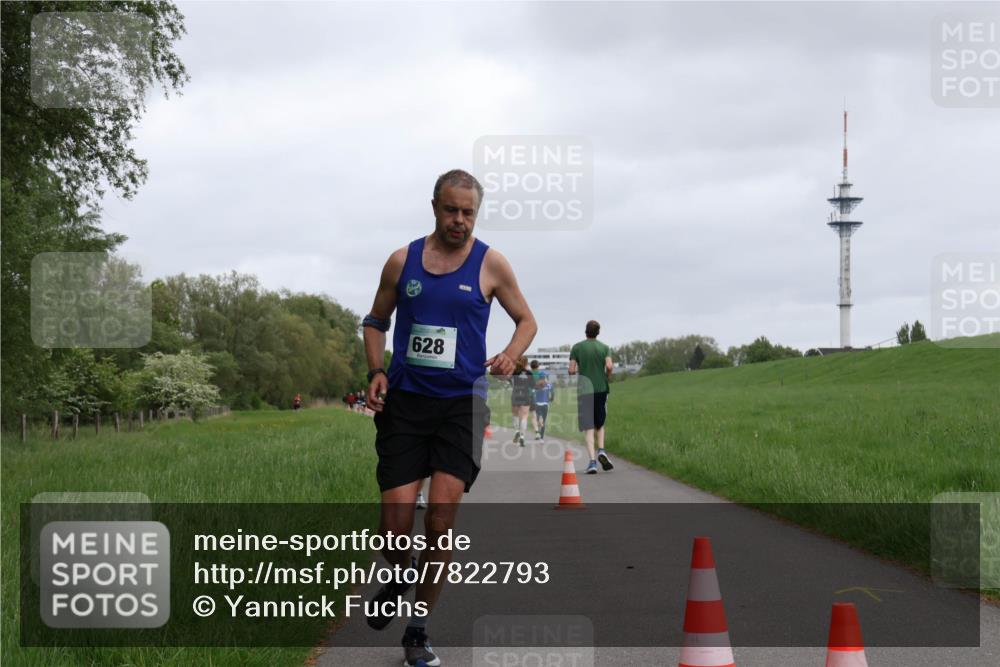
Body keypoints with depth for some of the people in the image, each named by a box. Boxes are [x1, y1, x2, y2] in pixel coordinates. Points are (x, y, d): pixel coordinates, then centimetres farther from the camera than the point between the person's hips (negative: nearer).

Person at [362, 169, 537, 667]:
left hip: (461, 402, -1)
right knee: (396, 521, -8)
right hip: (405, 401, 1)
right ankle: (400, 578, 29)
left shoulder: (490, 264, 2)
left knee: (442, 515, -13)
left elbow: (526, 319, 13)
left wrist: (510, 355, -8)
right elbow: (376, 320, 17)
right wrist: (376, 372, 1)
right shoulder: (403, 261, 5)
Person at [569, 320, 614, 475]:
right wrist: (607, 377, 8)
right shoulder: (605, 348, 3)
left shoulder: (577, 348, 1)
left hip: (584, 391, -1)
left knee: (588, 427, -1)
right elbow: (609, 366, -12)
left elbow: (571, 370, -5)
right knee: (599, 424, 18)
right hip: (601, 389, 1)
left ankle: (592, 461, -12)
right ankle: (601, 450, -4)